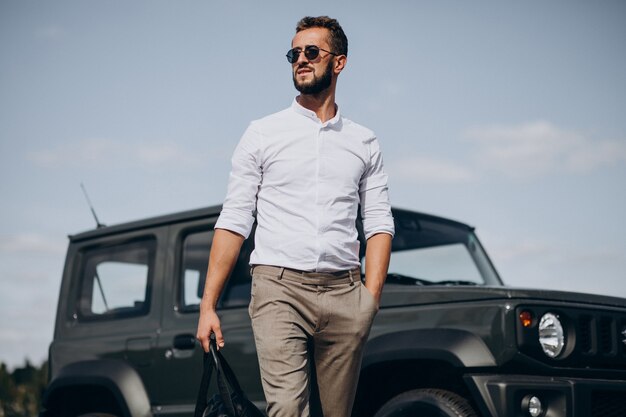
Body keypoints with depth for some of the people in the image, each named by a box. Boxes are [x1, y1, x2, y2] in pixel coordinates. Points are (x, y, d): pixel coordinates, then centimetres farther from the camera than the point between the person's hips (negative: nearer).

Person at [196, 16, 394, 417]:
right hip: (279, 289, -2)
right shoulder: (263, 134, 8)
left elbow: (379, 223, 10)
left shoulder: (364, 142, 13)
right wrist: (208, 306, -2)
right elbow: (234, 222, 4)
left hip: (343, 294, 2)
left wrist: (371, 296, -4)